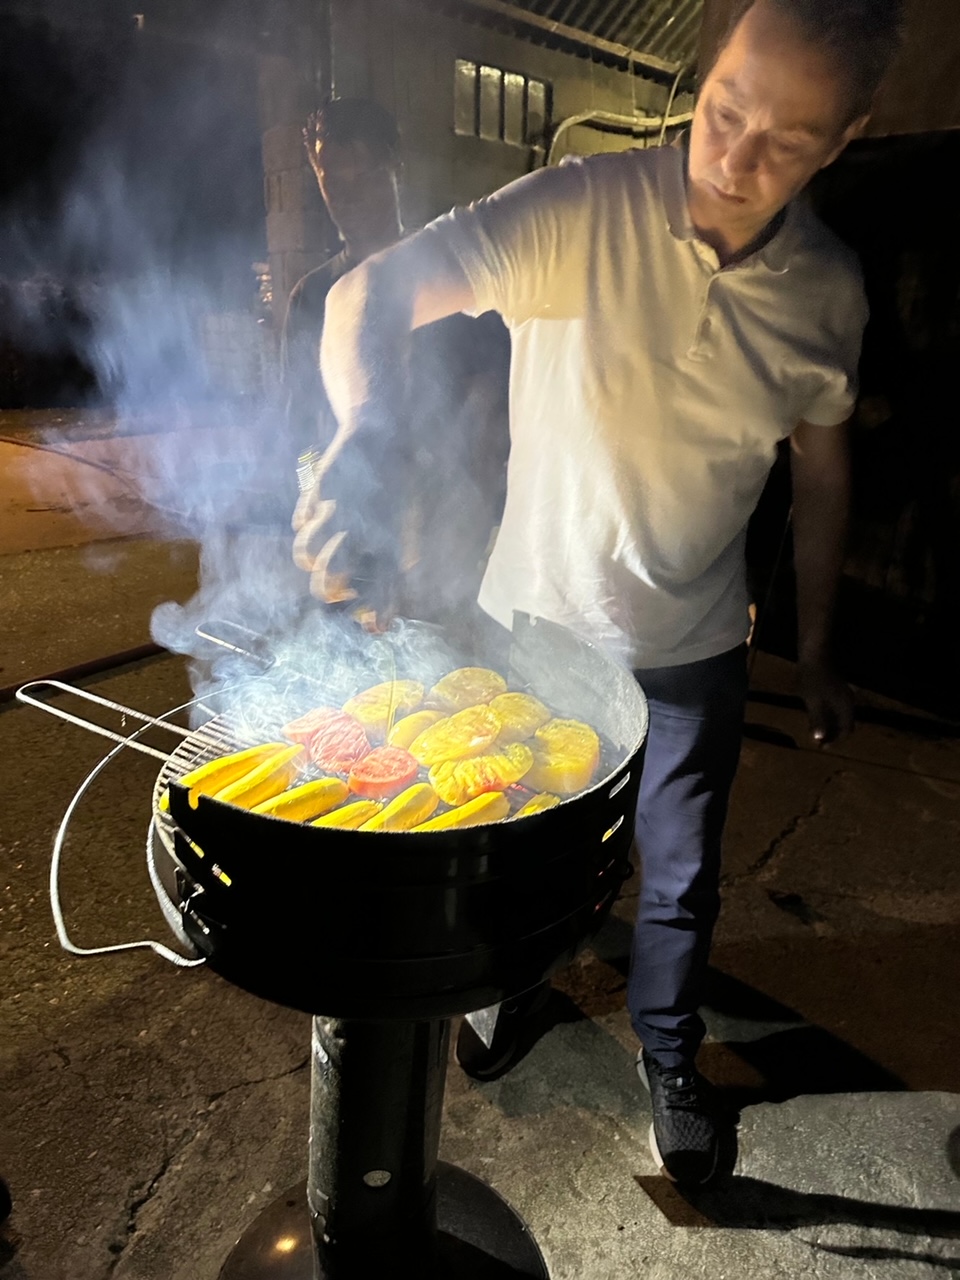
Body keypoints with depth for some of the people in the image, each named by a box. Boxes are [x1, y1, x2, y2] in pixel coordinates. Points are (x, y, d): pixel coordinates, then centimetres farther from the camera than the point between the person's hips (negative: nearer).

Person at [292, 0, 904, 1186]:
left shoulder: (829, 292, -7)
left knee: (681, 879, 16)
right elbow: (372, 292, -26)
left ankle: (669, 1057, 47)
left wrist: (815, 648, 7)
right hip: (535, 621, -1)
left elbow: (821, 470, 5)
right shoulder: (583, 210, -19)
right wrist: (364, 432, -48)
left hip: (693, 646, 2)